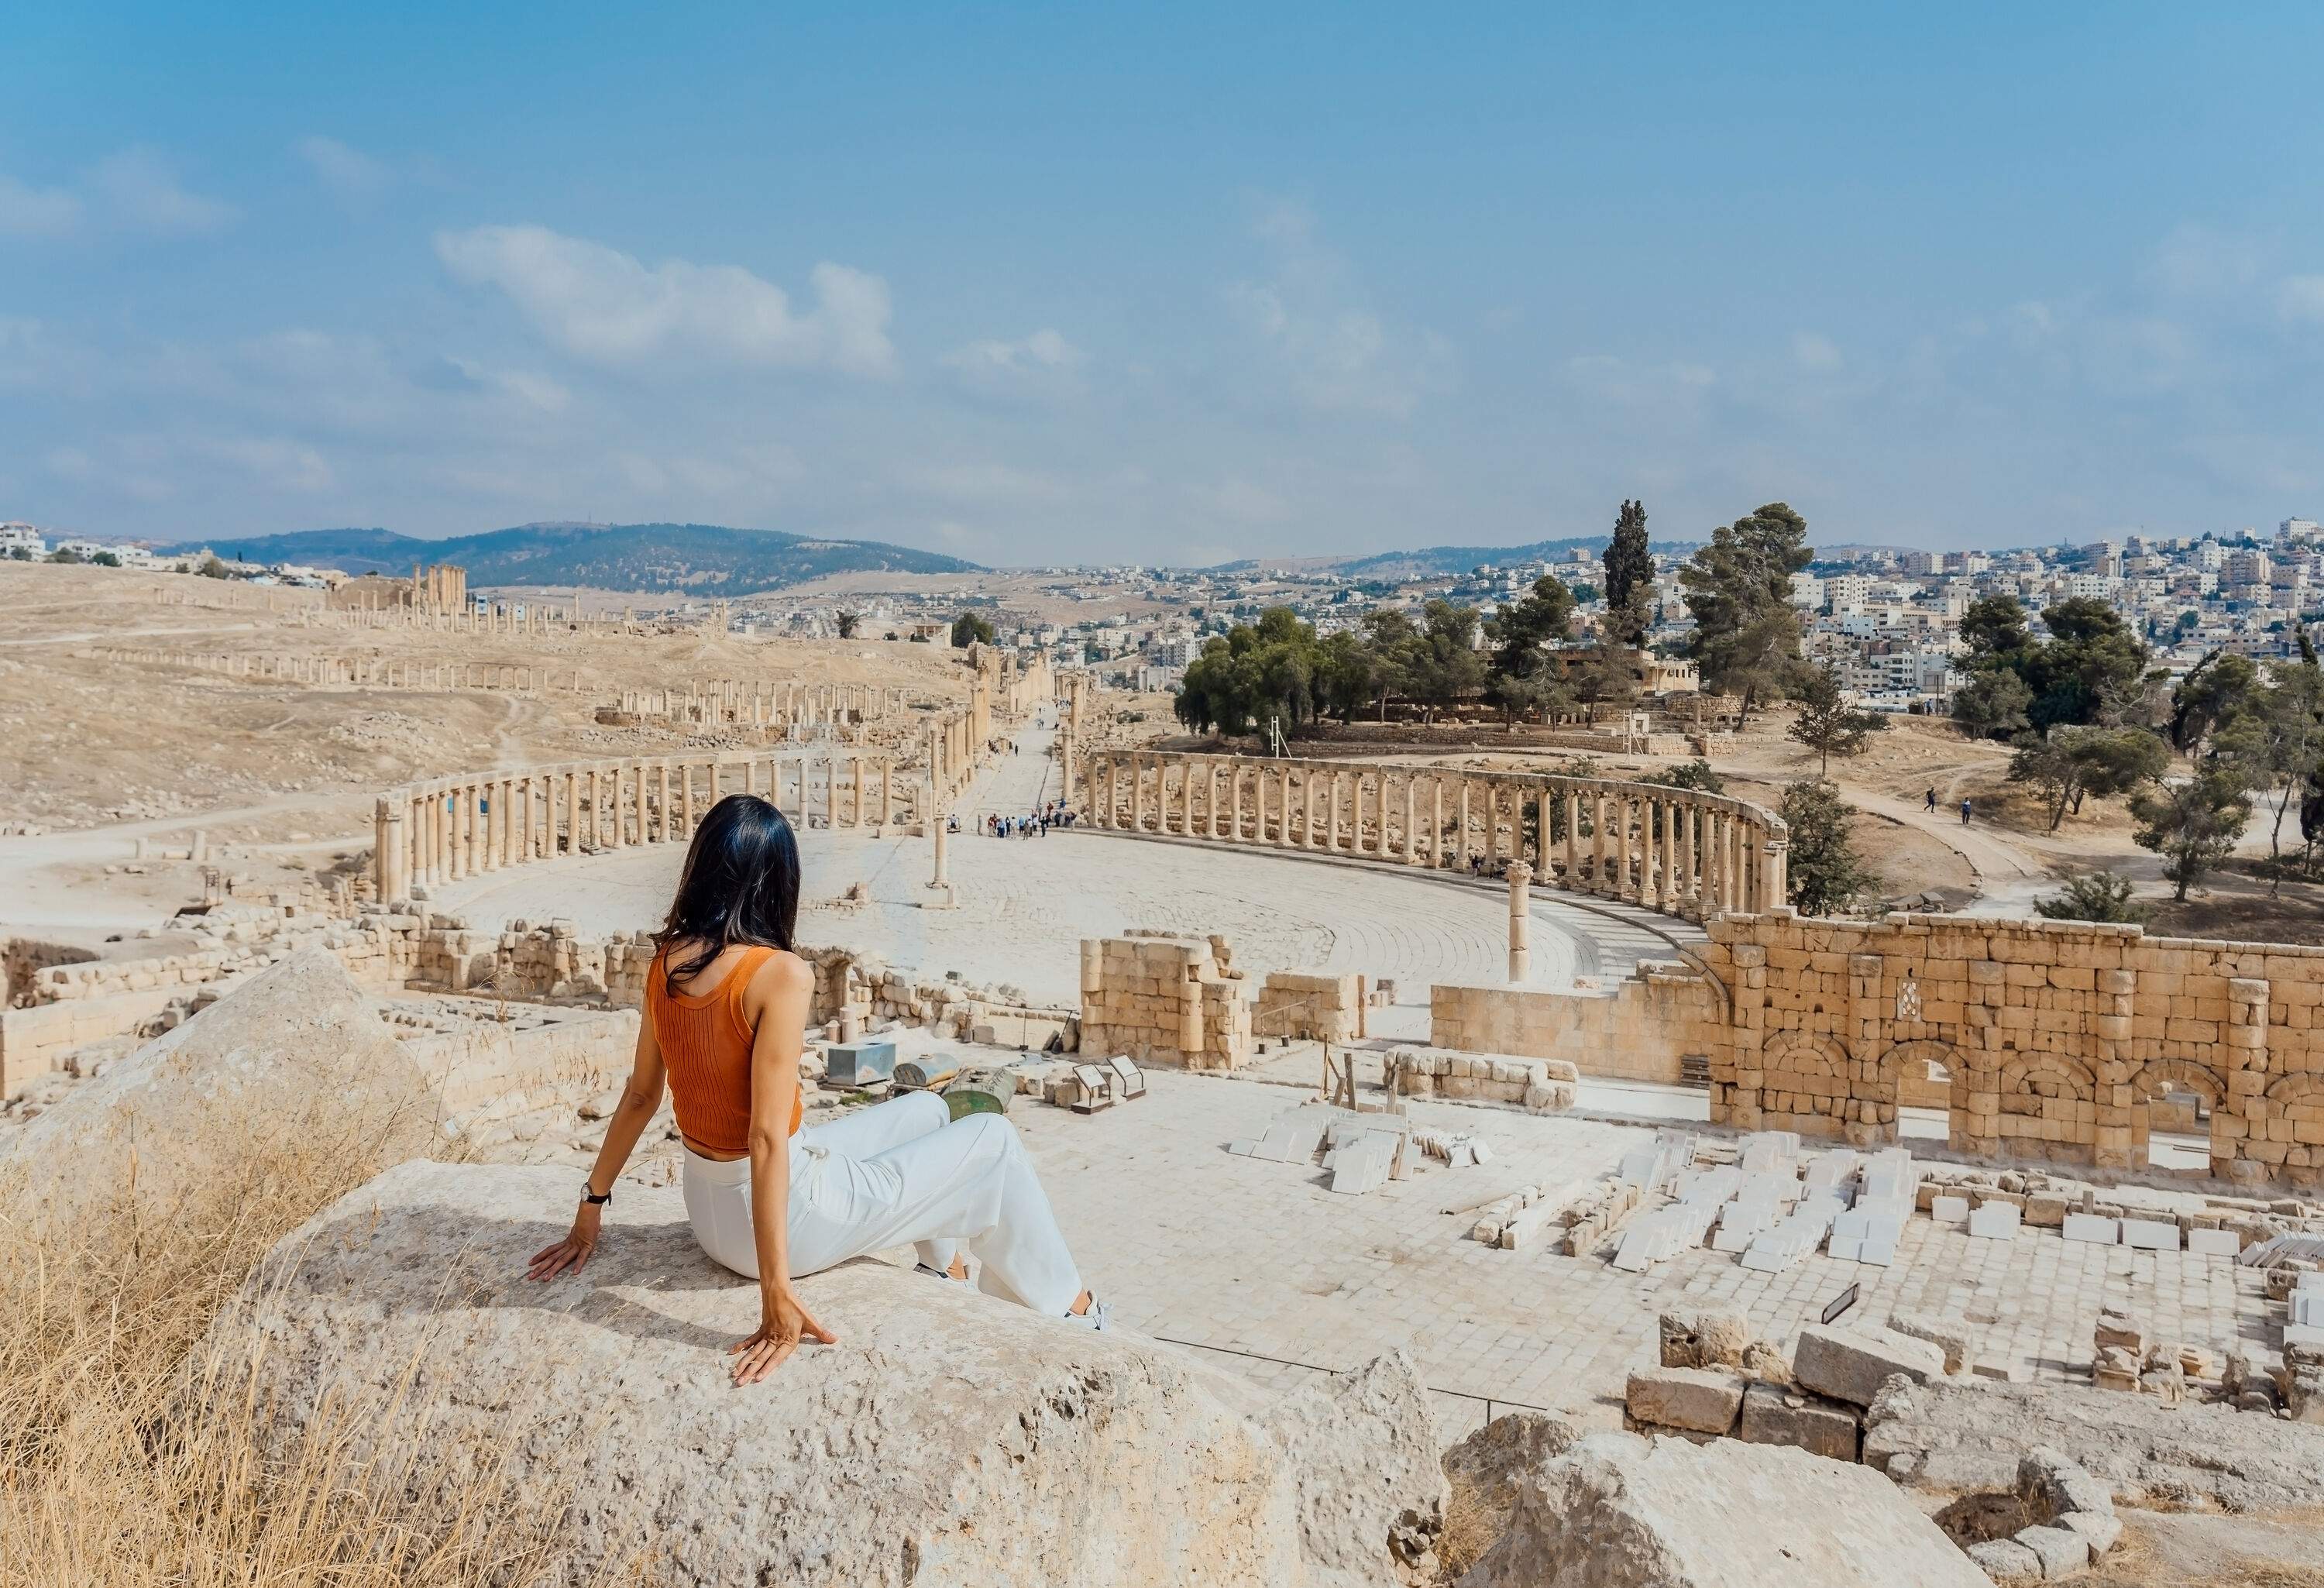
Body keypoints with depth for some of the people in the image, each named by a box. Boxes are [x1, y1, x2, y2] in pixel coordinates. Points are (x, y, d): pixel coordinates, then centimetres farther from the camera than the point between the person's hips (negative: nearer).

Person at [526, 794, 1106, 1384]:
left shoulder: (667, 963, -4)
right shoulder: (780, 974, -25)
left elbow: (640, 1096, 3)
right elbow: (767, 1137, -28)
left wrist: (592, 1205, 14)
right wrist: (777, 1293, -27)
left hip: (709, 1205, 8)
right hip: (786, 1209, -8)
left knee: (926, 1111, 24)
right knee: (993, 1141, 9)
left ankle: (946, 1269, 42)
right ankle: (1060, 1303, 28)